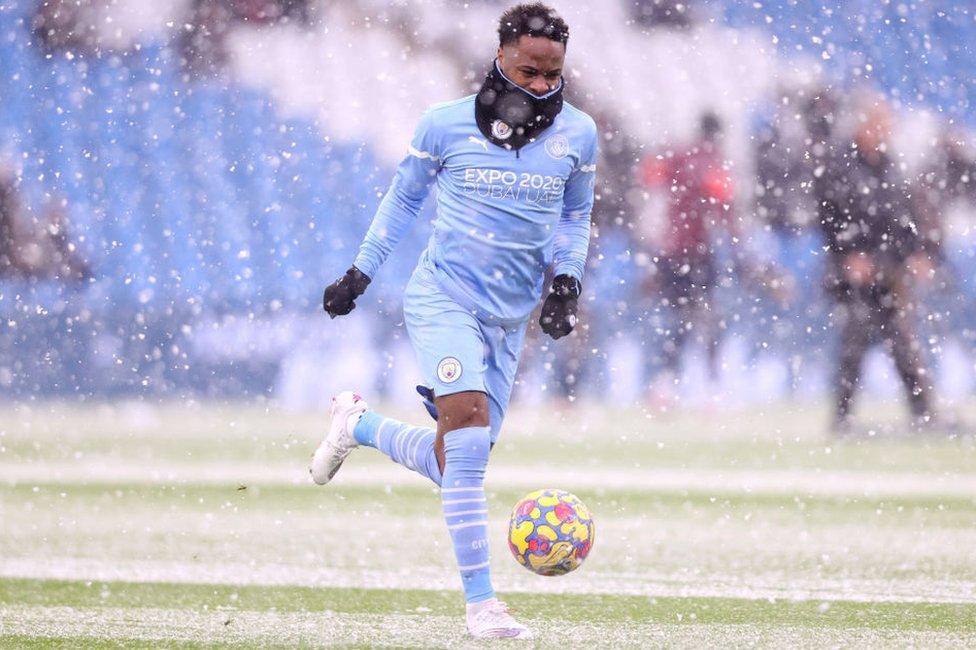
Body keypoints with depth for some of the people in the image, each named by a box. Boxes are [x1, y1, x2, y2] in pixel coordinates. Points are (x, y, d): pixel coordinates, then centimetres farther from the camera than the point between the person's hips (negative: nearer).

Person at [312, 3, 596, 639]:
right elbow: (404, 197, 11)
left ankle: (357, 424, 34)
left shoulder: (577, 133, 2)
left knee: (457, 462, 5)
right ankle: (481, 602, -21)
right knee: (469, 426, -24)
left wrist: (566, 281, 1)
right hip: (444, 296, -4)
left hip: (511, 317, 4)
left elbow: (576, 218, 16)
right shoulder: (446, 125, -5)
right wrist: (361, 272, 13)